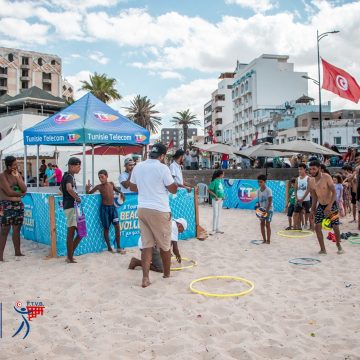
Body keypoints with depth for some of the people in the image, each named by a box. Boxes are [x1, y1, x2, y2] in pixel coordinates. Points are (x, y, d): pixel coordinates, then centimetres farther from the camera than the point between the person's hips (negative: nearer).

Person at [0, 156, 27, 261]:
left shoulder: (18, 174, 11)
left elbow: (24, 189, 0)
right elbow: (9, 192, -16)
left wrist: (17, 177, -8)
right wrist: (21, 193, 0)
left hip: (18, 204, 6)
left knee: (17, 230, 10)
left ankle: (18, 252, 19)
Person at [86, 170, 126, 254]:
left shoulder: (111, 183, 5)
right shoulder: (99, 187, -5)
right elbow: (89, 193, -4)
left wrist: (121, 193, 12)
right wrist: (87, 189, -25)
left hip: (113, 207, 3)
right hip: (104, 208, -3)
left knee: (117, 226, -2)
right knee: (106, 228, 4)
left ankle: (119, 247, 6)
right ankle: (109, 247, 17)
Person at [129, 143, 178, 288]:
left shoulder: (138, 167, 6)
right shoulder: (163, 168, -12)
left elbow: (132, 187, 18)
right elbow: (173, 190, -6)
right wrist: (173, 181, 10)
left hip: (142, 209, 5)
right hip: (159, 211, -5)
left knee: (147, 245, 8)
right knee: (164, 245, 12)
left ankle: (145, 278, 2)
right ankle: (167, 274, 28)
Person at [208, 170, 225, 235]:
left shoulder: (221, 180, 7)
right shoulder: (214, 181, -14)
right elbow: (210, 190, -15)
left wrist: (223, 196, 3)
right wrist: (215, 196, -21)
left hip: (220, 199, 7)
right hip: (215, 199, -7)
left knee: (218, 214, 13)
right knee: (215, 214, -5)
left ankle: (217, 229, 22)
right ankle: (214, 229, 4)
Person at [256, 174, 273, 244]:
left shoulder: (268, 190, -16)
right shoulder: (258, 190, 3)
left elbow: (270, 201, -17)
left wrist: (267, 210, -24)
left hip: (269, 209, -6)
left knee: (267, 224, -3)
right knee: (262, 224, 5)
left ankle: (268, 240, 5)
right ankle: (264, 240, 15)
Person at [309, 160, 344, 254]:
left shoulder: (326, 177, -18)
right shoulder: (311, 181, -1)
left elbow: (334, 192, -21)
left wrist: (329, 206, -30)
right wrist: (312, 209, 8)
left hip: (331, 205, -4)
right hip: (320, 206, 5)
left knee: (335, 227, 0)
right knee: (317, 226, -7)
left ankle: (339, 246, 25)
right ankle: (323, 249, 4)